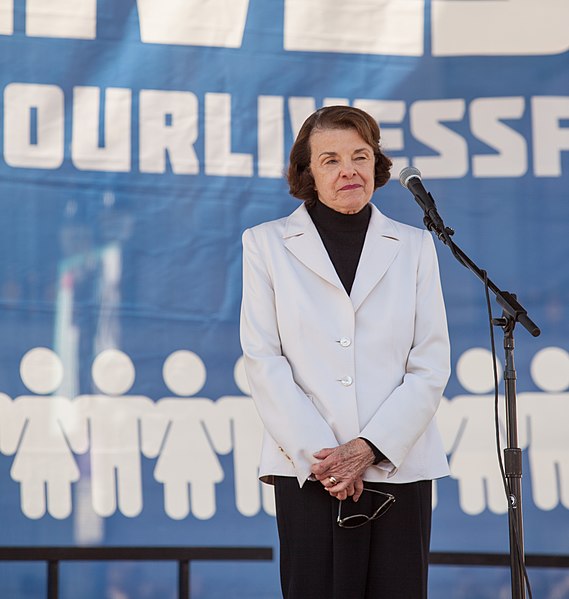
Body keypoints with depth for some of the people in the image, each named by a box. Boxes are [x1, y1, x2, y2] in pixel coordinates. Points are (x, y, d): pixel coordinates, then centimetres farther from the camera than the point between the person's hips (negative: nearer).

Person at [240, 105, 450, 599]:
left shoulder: (414, 247, 11)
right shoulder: (268, 244, 8)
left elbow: (431, 365, 5)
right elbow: (264, 359, 0)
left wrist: (370, 447, -8)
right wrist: (315, 453, -10)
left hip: (398, 464, 1)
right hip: (308, 467, -1)